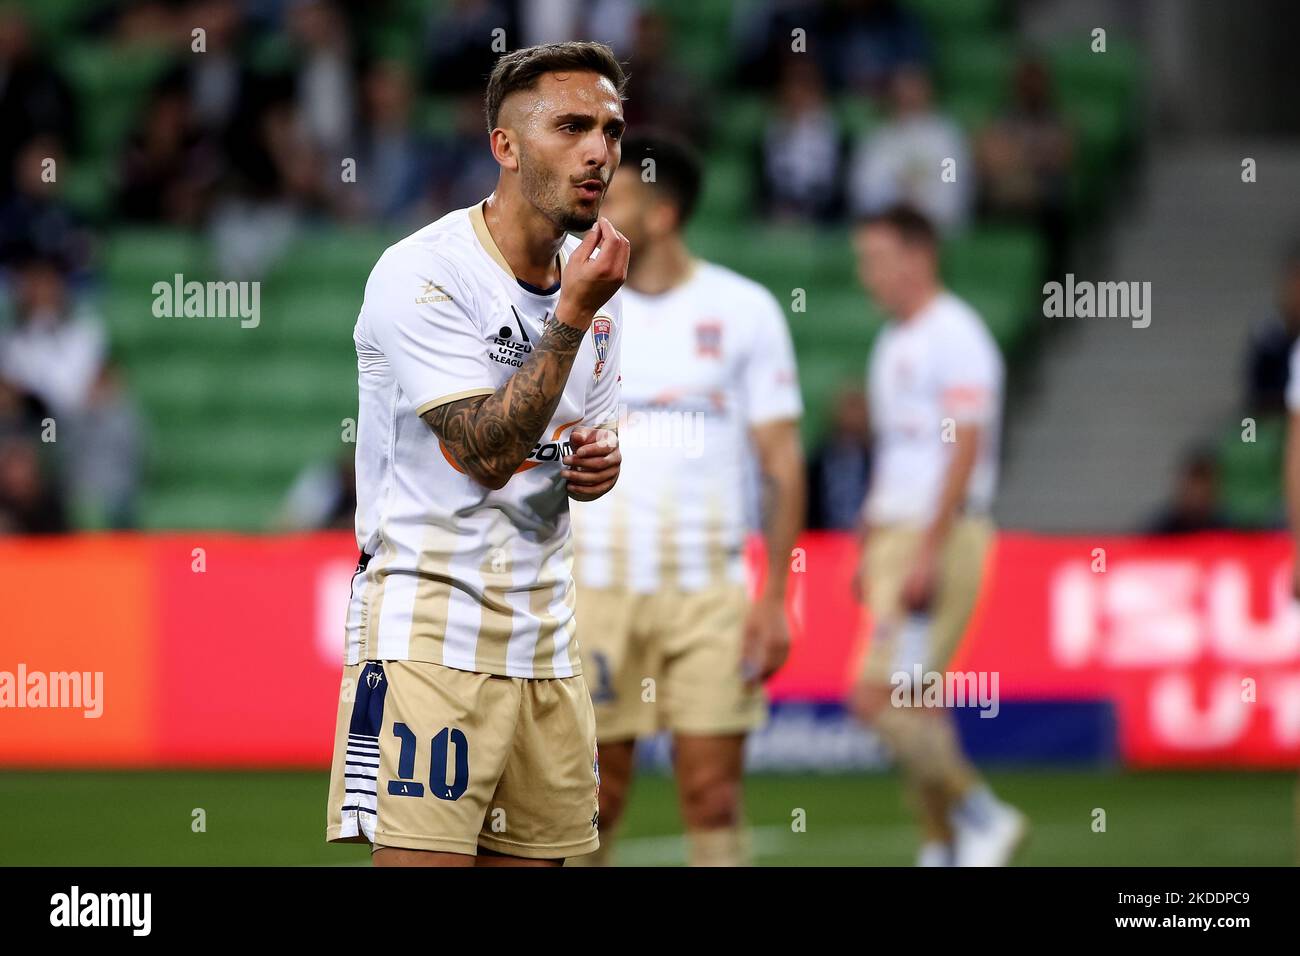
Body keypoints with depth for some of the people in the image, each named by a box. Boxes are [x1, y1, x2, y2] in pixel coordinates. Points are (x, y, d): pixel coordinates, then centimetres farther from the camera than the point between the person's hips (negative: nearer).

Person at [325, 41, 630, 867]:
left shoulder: (592, 287, 11)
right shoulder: (421, 274, -12)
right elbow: (486, 454, -20)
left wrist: (598, 463, 1)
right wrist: (573, 315, -21)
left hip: (546, 635, 7)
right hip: (428, 628, -7)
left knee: (535, 856, 4)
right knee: (423, 859, -14)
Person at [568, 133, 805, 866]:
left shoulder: (745, 311, 2)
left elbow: (784, 464, 3)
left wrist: (774, 599, -5)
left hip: (709, 587, -1)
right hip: (597, 583, 1)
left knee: (714, 795, -4)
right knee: (597, 792, 1)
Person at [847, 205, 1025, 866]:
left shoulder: (956, 337, -10)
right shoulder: (891, 344, 18)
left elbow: (962, 451, -17)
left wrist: (926, 555, -21)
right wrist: (867, 550, 20)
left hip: (944, 537, -9)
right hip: (895, 536, 9)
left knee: (879, 699, -15)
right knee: (913, 709, 7)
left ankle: (983, 818, -4)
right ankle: (945, 847, 12)